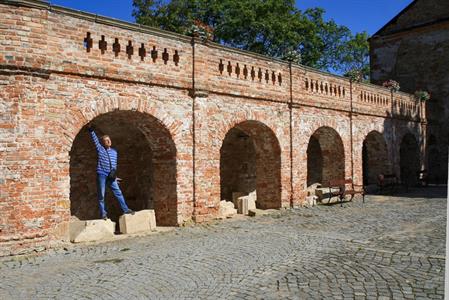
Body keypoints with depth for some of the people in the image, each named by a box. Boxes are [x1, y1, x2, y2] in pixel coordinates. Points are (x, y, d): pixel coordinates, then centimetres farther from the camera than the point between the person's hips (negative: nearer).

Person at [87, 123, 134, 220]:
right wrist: (91, 130, -17)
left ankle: (125, 209, 6)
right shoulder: (100, 149, 4)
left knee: (118, 193, 1)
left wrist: (113, 171, 2)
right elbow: (95, 139, -7)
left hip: (111, 176, 3)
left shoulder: (114, 152, 14)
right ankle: (103, 214, 9)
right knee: (101, 195, 1)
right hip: (101, 175, -3)